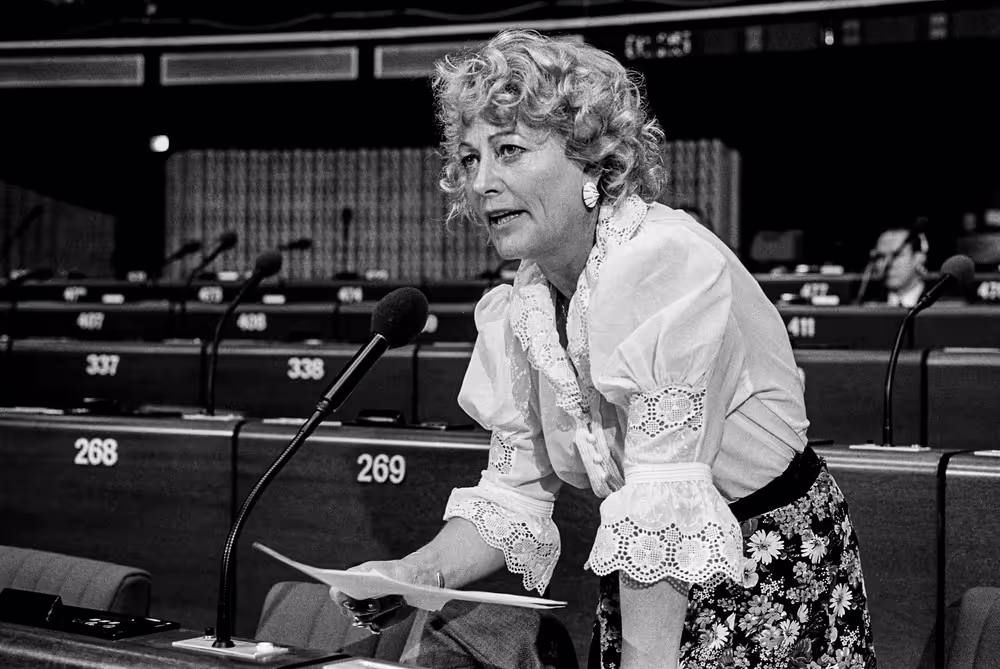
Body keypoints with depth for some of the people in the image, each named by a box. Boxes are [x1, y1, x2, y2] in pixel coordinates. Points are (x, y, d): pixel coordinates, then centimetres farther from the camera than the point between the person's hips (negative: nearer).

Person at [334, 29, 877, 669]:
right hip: (650, 573, 6)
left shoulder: (669, 261, -24)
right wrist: (423, 572, -15)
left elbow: (664, 492, -28)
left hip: (772, 578, -6)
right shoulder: (517, 310, -1)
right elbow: (514, 495, 1)